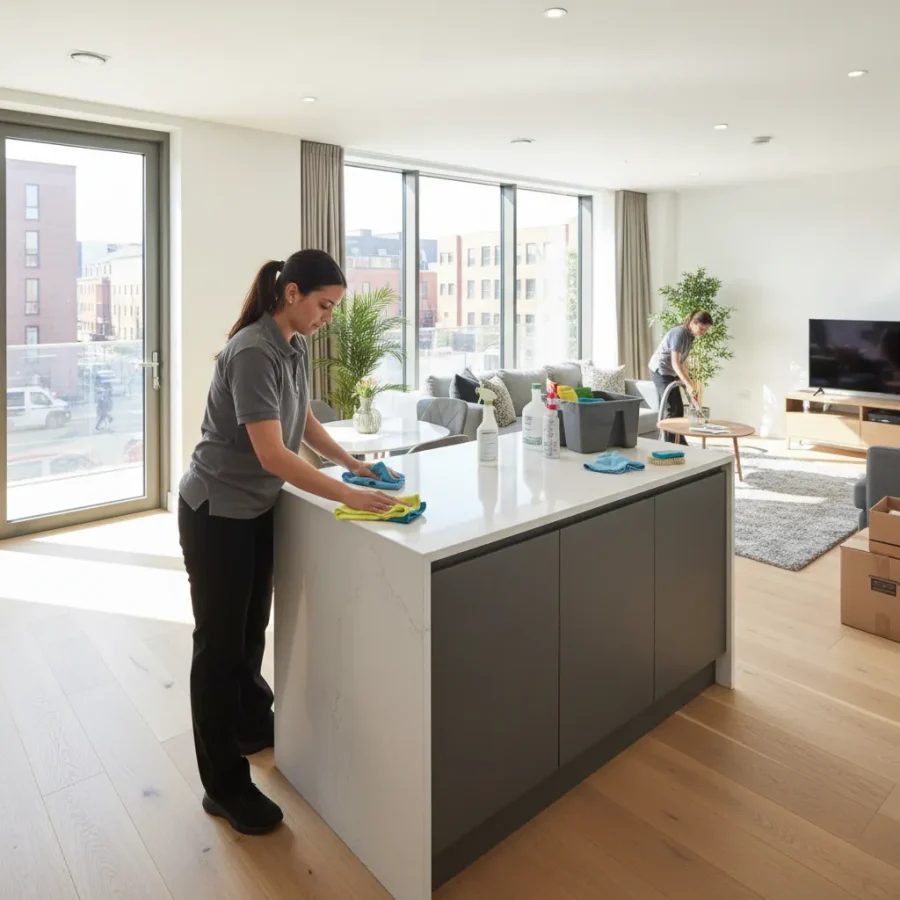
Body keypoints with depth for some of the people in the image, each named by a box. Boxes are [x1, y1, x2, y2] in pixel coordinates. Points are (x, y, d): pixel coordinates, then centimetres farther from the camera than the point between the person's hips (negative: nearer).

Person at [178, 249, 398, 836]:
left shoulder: (296, 346, 3)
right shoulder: (252, 353, -25)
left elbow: (303, 420, 15)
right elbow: (272, 454, -30)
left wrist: (352, 462, 7)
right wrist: (347, 497, -29)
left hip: (258, 508, 8)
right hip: (217, 512, -8)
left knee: (252, 629, 21)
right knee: (220, 641, 3)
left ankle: (254, 726, 43)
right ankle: (225, 786, 17)